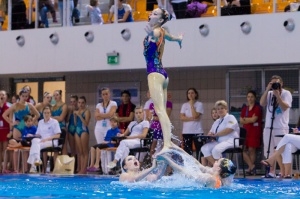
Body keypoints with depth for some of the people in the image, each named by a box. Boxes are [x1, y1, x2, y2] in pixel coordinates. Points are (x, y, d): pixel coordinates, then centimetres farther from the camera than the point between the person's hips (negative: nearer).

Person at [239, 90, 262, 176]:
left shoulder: (257, 108, 0)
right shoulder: (244, 109, 18)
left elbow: (254, 119, -10)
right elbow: (241, 121, 11)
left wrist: (245, 119, 4)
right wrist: (250, 120, -5)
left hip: (254, 132, -6)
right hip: (245, 131, 6)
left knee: (252, 149, -8)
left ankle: (251, 168, -4)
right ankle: (252, 166, -2)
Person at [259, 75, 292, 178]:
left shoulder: (286, 94, 0)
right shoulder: (269, 94, 12)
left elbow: (284, 107, -13)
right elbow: (262, 103, -3)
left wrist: (278, 95, -16)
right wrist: (267, 90, -9)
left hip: (281, 127, -5)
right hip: (268, 127, 5)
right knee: (270, 151, 8)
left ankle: (283, 173, -11)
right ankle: (271, 172, 16)